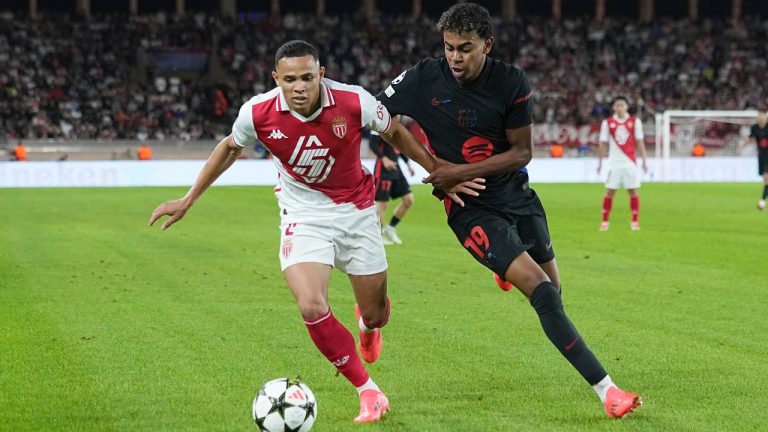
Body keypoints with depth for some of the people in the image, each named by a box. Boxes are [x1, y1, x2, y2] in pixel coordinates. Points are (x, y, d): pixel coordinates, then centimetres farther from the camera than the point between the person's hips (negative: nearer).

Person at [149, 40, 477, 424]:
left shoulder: (354, 102, -22)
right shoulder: (257, 113, -19)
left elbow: (395, 134, -1)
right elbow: (230, 148, 4)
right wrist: (188, 200, 7)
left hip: (356, 210, 0)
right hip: (303, 215, 0)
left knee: (374, 314, 10)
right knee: (312, 308, -22)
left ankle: (368, 323, 53)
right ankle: (368, 391, -2)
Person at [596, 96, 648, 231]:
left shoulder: (635, 121, 1)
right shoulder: (607, 123, 2)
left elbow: (639, 142, 3)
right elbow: (603, 144, 5)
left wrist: (644, 160, -1)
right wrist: (600, 162, 2)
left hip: (630, 163, 0)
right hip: (614, 163, 0)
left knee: (633, 191, 0)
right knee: (609, 192, 0)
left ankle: (635, 221, 7)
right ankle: (605, 221, 6)